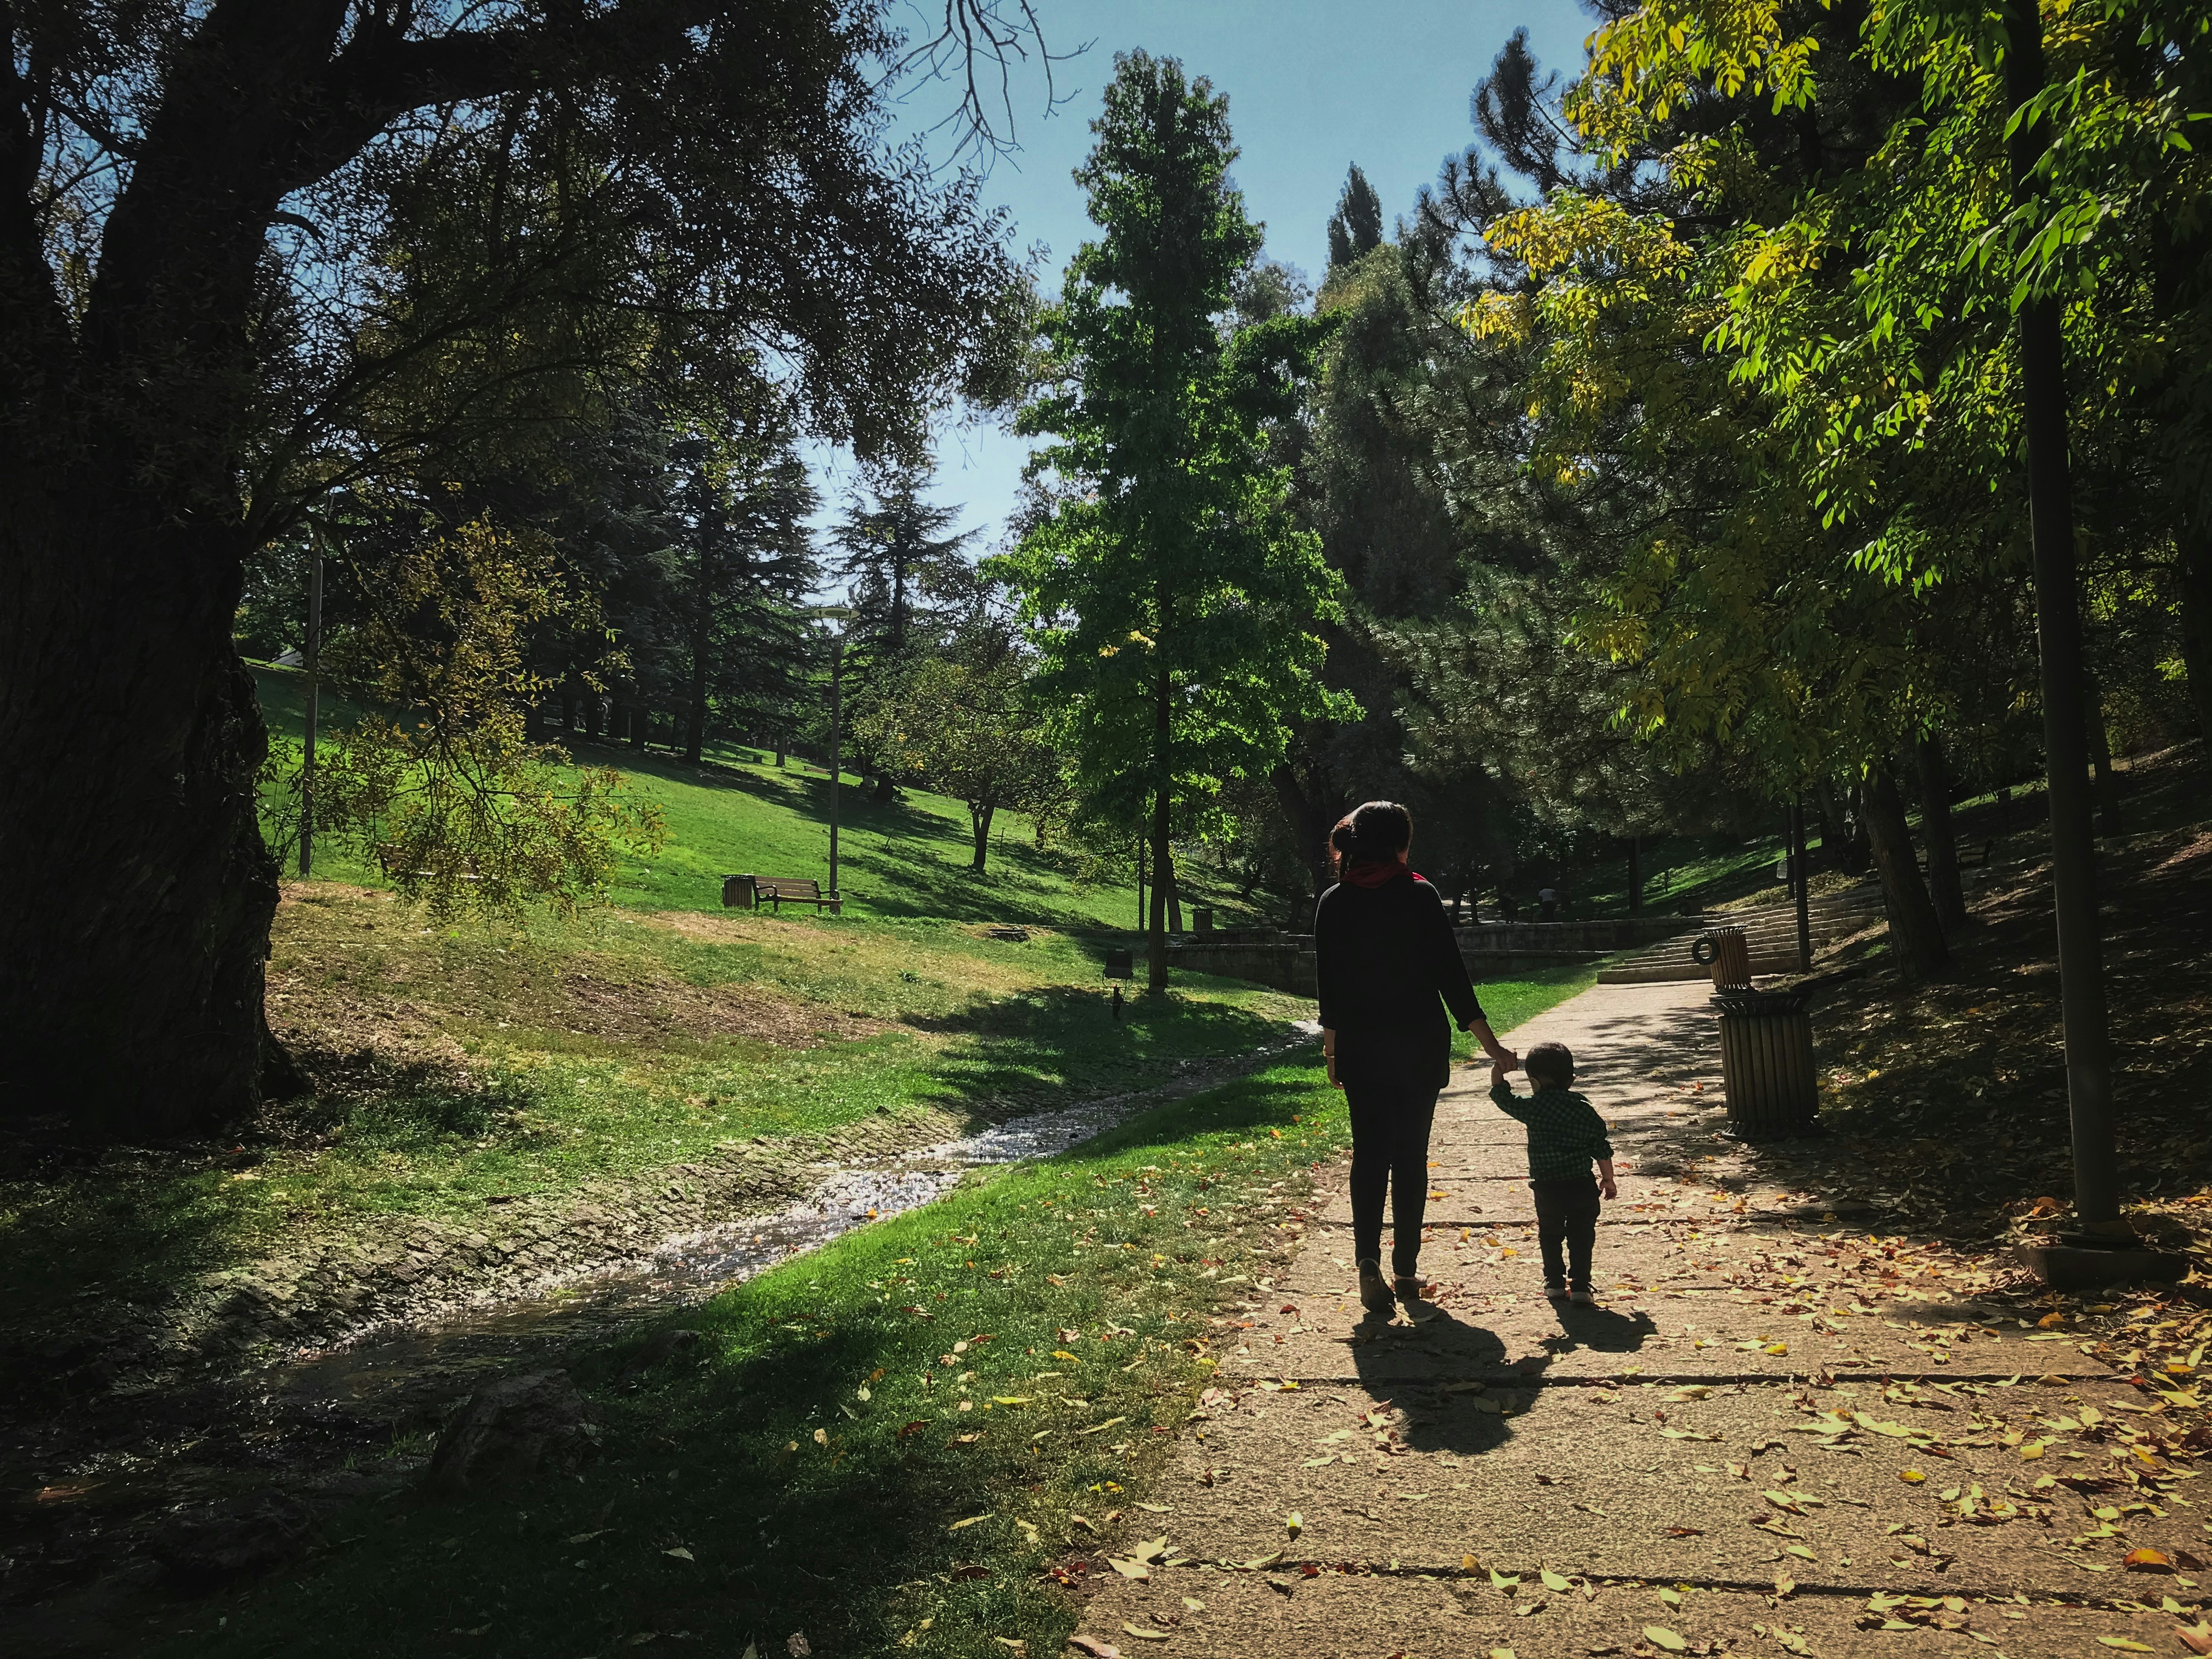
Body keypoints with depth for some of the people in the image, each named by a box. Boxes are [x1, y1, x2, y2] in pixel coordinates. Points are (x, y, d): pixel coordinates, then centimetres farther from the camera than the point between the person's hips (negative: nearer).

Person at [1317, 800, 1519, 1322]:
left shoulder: (1333, 904, -1)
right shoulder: (1420, 897, -9)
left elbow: (1330, 986, 3)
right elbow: (1452, 975, -9)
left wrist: (1331, 1051, 13)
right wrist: (1492, 1048, -4)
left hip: (1360, 1049, 2)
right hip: (1419, 1048, -2)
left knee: (1369, 1154, 9)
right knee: (1411, 1156, 8)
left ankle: (1368, 1263, -5)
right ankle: (1406, 1272, 12)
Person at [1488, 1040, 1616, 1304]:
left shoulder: (1532, 1108, -6)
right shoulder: (1585, 1110, 2)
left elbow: (1502, 1096, 9)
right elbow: (1602, 1150, 5)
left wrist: (1499, 1070, 25)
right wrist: (1608, 1180, 16)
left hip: (1546, 1188, -1)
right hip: (1582, 1186, 1)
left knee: (1550, 1235, 17)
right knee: (1581, 1236, 10)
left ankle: (1555, 1282, 20)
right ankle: (1580, 1285, 9)